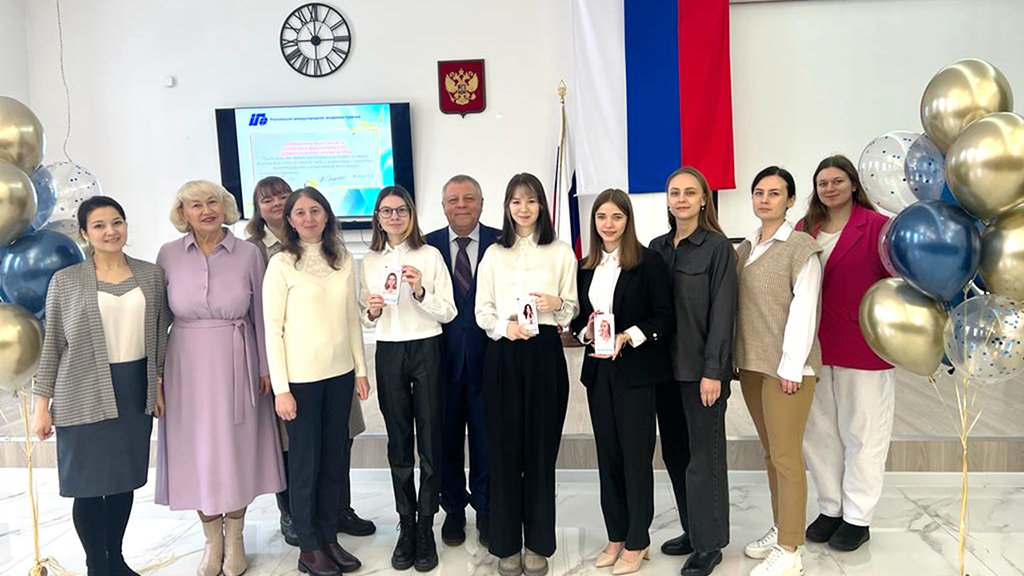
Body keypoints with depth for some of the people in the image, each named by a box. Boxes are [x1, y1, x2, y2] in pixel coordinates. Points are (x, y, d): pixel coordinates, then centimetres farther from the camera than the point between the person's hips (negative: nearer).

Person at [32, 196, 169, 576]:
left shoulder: (151, 275, 4)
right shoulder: (65, 281, -2)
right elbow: (52, 344, 0)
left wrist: (157, 385, 8)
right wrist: (42, 403, -2)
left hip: (135, 392, 3)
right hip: (85, 396, -2)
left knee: (125, 480, 12)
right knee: (90, 484, 4)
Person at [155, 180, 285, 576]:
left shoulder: (248, 253, -3)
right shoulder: (169, 255, 0)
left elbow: (260, 315, 1)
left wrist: (266, 368, 2)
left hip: (236, 362, -1)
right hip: (188, 364, 1)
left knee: (237, 448, 8)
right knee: (197, 450, 8)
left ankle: (234, 539, 26)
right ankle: (211, 539, 27)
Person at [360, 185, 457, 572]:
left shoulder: (430, 255, -1)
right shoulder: (369, 261, 8)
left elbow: (448, 312, -3)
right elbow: (365, 319, 13)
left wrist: (420, 292, -19)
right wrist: (371, 311, -9)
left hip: (426, 351, -3)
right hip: (389, 353, 3)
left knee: (429, 442, 1)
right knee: (398, 443, 9)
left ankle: (425, 529, 12)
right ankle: (406, 526, 20)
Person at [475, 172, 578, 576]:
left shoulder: (561, 253, 6)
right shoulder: (493, 254, 9)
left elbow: (572, 309, 7)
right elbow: (482, 310, 5)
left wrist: (557, 304, -15)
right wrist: (505, 327, -14)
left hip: (544, 352, -1)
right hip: (502, 354, 1)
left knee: (541, 447, 3)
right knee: (505, 447, 3)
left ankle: (538, 544, 17)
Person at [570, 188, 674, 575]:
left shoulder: (648, 261, -6)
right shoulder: (586, 267, 10)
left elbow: (664, 317, -9)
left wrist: (626, 337, -19)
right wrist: (586, 332, -7)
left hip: (635, 370, -5)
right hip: (598, 370, 5)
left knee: (636, 455, 2)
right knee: (607, 454, 11)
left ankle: (637, 541, 15)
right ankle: (616, 536, 23)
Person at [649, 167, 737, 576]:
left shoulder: (717, 247, -7)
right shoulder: (657, 247, 9)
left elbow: (722, 312, -10)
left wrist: (713, 371, -15)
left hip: (701, 367, -5)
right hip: (665, 365, 6)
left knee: (704, 454, 3)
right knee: (675, 452, 12)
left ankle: (709, 543, 15)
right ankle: (692, 530, 27)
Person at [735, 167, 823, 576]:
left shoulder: (801, 247, -7)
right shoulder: (744, 248, 12)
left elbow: (804, 309, -12)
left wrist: (791, 366, -14)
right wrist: (737, 357, 8)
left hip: (786, 366, -6)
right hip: (751, 363, 7)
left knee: (786, 456, -2)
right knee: (770, 452, 15)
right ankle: (780, 529, 28)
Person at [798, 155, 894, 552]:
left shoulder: (876, 226, -7)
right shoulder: (804, 229, 7)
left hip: (863, 345, -5)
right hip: (814, 345, 5)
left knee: (862, 433, 7)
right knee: (819, 432, 13)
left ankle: (858, 518, 21)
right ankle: (830, 508, 29)